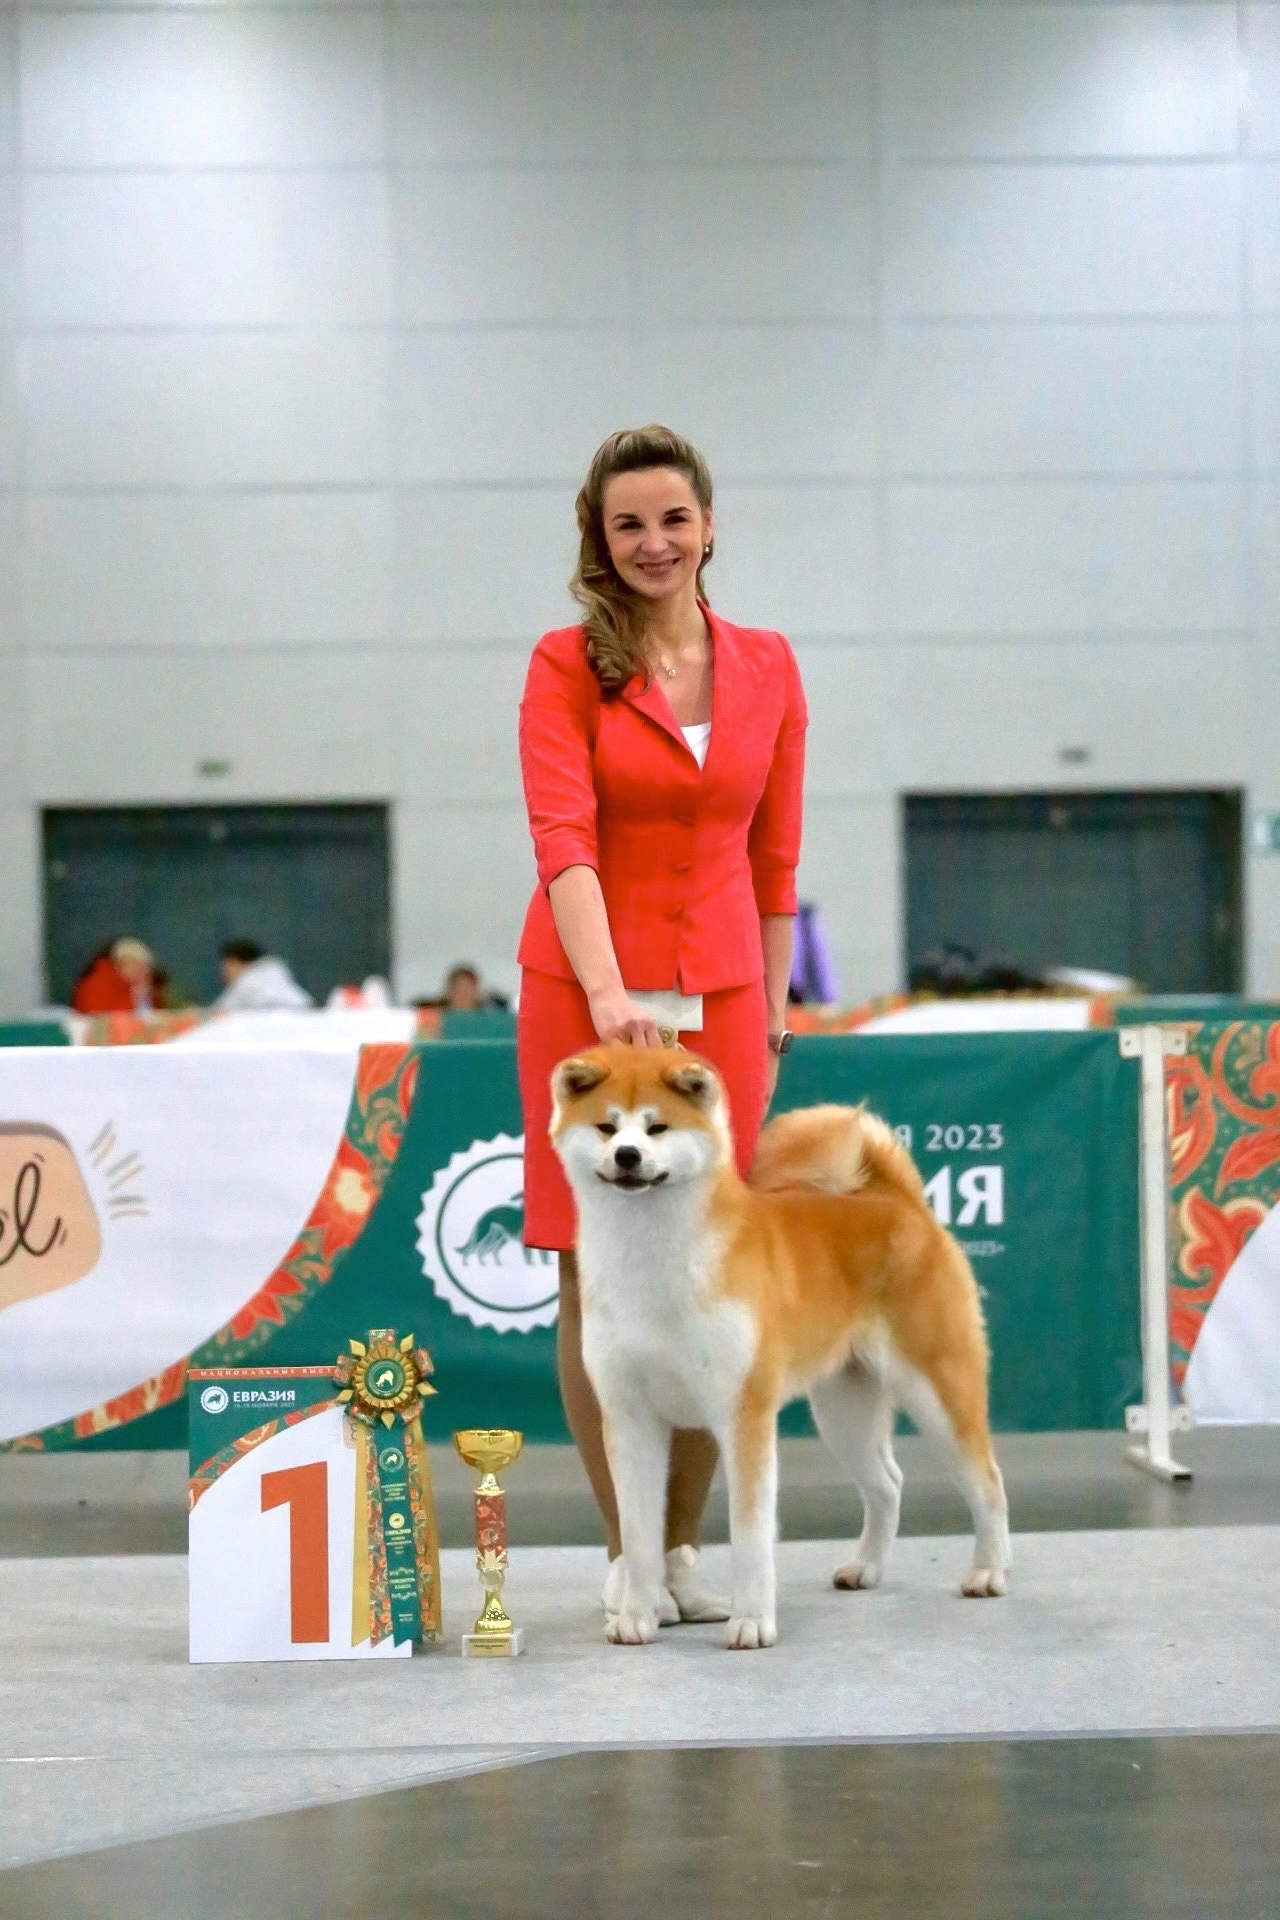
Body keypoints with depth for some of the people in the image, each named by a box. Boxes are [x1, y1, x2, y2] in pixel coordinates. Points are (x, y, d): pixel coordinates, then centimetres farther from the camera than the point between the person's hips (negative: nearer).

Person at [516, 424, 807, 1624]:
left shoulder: (767, 668, 7)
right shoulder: (568, 666, -4)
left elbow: (773, 857, 12)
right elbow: (562, 837, -15)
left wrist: (773, 1007, 11)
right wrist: (608, 993, -27)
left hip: (720, 992, 3)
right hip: (584, 992, -2)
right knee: (595, 1275, 0)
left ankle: (683, 1545, 13)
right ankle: (623, 1551, 9)